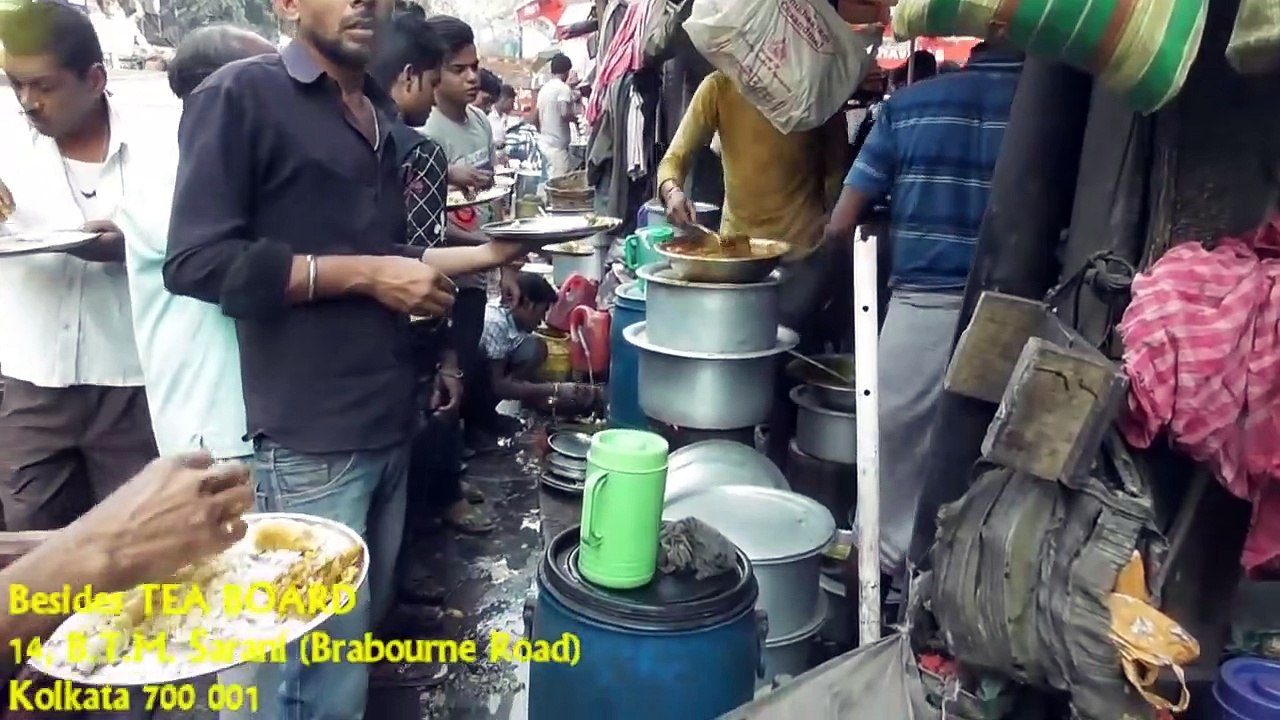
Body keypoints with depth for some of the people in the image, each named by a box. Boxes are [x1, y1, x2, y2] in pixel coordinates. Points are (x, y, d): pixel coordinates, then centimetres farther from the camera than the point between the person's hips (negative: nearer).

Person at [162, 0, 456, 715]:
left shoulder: (382, 112, 16)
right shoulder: (241, 94, -6)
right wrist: (365, 274, -15)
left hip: (392, 421, 7)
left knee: (369, 629, 17)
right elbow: (197, 262, -14)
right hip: (312, 438, -7)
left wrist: (472, 255, 15)